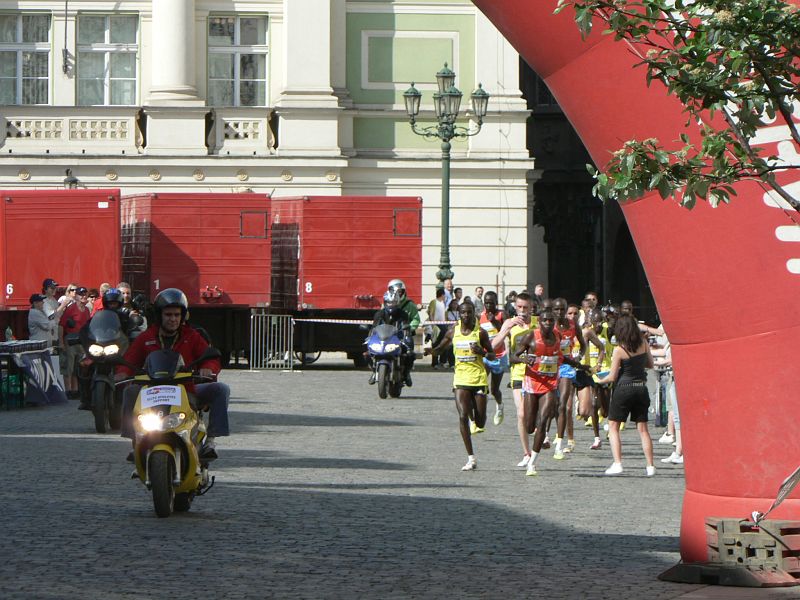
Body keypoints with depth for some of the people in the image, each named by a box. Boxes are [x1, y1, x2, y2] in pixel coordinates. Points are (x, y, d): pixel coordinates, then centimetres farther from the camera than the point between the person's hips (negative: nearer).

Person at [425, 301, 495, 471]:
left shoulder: (480, 333, -2)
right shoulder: (453, 332, 5)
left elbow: (492, 355, 4)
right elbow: (440, 348, 19)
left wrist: (481, 352, -17)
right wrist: (430, 350, -4)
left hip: (479, 379, -1)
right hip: (461, 379, 1)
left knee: (480, 423, 1)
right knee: (463, 416, -14)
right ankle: (471, 458, -9)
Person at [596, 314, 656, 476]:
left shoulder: (619, 350, -14)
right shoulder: (643, 344, -3)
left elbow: (612, 377, -9)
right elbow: (650, 364, 11)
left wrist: (599, 380, 9)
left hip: (624, 388, -4)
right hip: (641, 388, 4)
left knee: (613, 426, 7)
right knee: (642, 428, 10)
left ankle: (617, 464, -4)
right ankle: (650, 466, 6)